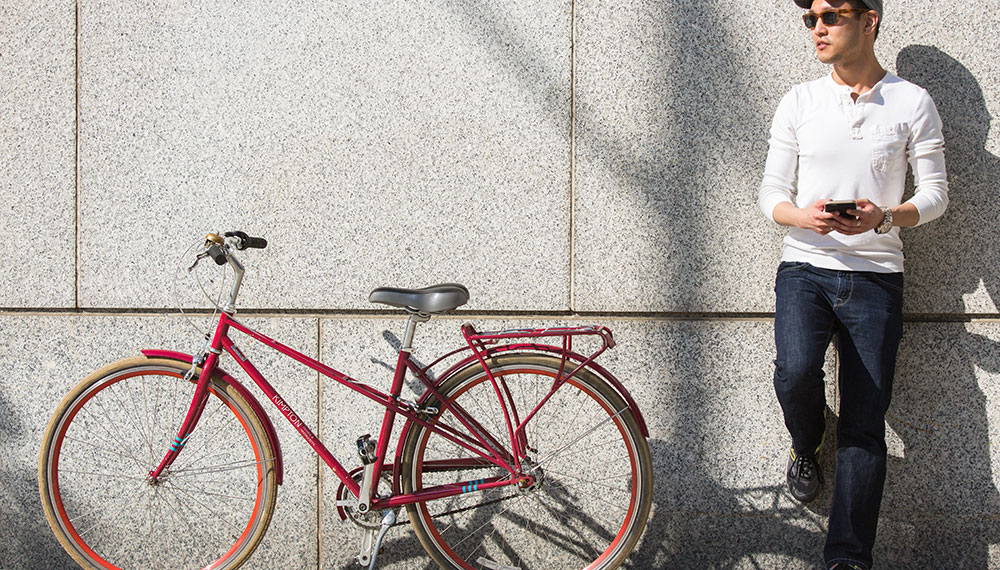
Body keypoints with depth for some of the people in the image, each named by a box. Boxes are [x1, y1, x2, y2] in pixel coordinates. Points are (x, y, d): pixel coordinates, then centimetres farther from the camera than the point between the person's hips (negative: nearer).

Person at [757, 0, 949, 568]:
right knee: (796, 374, -26)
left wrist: (883, 217, -17)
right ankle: (806, 447, 9)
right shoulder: (799, 102, 7)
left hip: (876, 277, 0)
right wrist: (804, 216, -16)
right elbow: (772, 193, 8)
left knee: (865, 426, -4)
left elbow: (936, 193, 4)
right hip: (805, 267, 1)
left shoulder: (913, 103, 3)